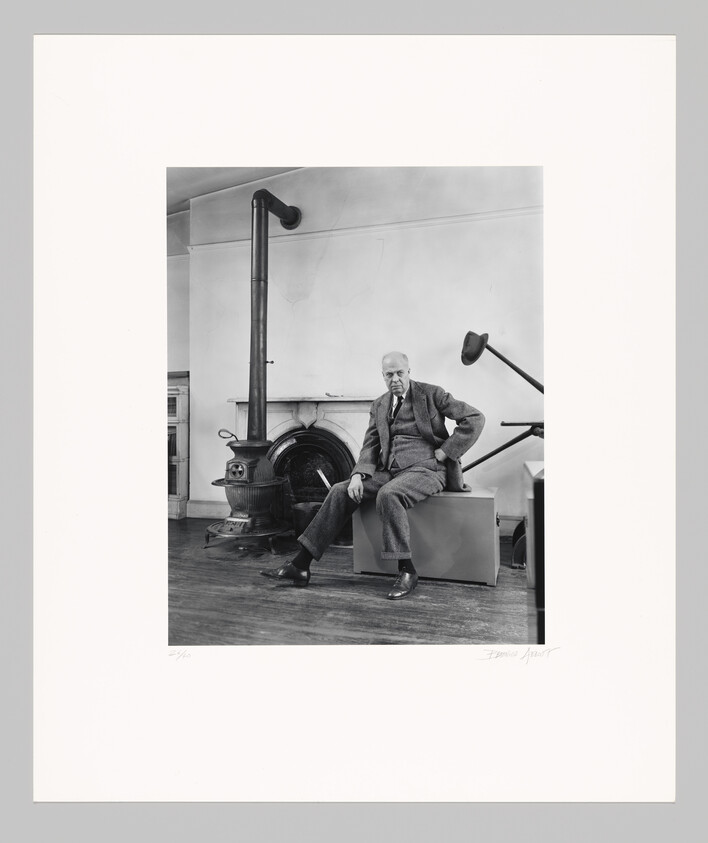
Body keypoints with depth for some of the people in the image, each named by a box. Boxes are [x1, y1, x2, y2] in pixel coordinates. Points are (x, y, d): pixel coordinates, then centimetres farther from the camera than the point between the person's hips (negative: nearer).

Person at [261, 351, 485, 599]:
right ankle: (300, 565, -8)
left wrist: (442, 453, -10)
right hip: (389, 470, 6)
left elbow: (474, 418, -6)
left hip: (425, 468, -6)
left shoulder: (431, 394, -2)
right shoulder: (379, 405, 14)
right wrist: (358, 475, -8)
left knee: (388, 494, -35)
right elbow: (370, 445, 11)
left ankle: (407, 572, -22)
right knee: (340, 491, -10)